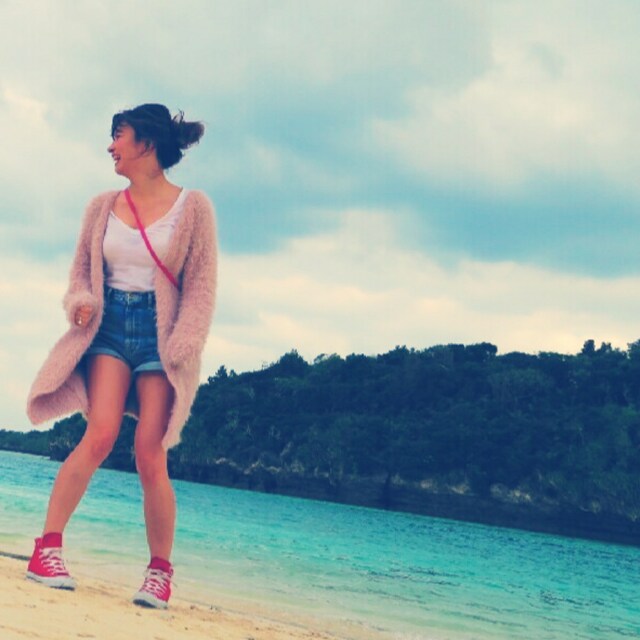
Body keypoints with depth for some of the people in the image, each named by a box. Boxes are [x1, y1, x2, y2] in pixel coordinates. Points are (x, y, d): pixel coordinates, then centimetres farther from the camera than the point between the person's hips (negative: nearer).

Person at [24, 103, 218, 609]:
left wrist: (181, 349, -11)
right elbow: (83, 270, 17)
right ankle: (48, 547, -14)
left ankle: (161, 572, 5)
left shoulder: (192, 207, 0)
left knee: (151, 457, -8)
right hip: (109, 325, 2)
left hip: (159, 330, -2)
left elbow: (201, 284, -1)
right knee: (100, 435, -19)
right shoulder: (103, 207, 11)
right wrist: (82, 301, -5)